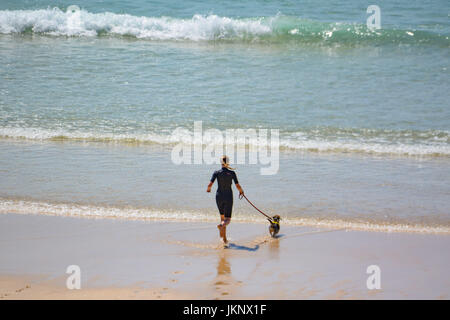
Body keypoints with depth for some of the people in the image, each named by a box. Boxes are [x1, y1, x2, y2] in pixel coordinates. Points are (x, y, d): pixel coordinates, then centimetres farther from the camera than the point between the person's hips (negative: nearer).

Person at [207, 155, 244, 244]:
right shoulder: (232, 173, -7)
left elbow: (210, 184, -12)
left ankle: (225, 239, 16)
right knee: (227, 219, -1)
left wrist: (208, 189, 12)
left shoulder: (217, 173, -5)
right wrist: (241, 191, 15)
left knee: (222, 217, 19)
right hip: (228, 197, -2)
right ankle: (222, 225, -39)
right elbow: (237, 186, -7)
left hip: (219, 197, 2)